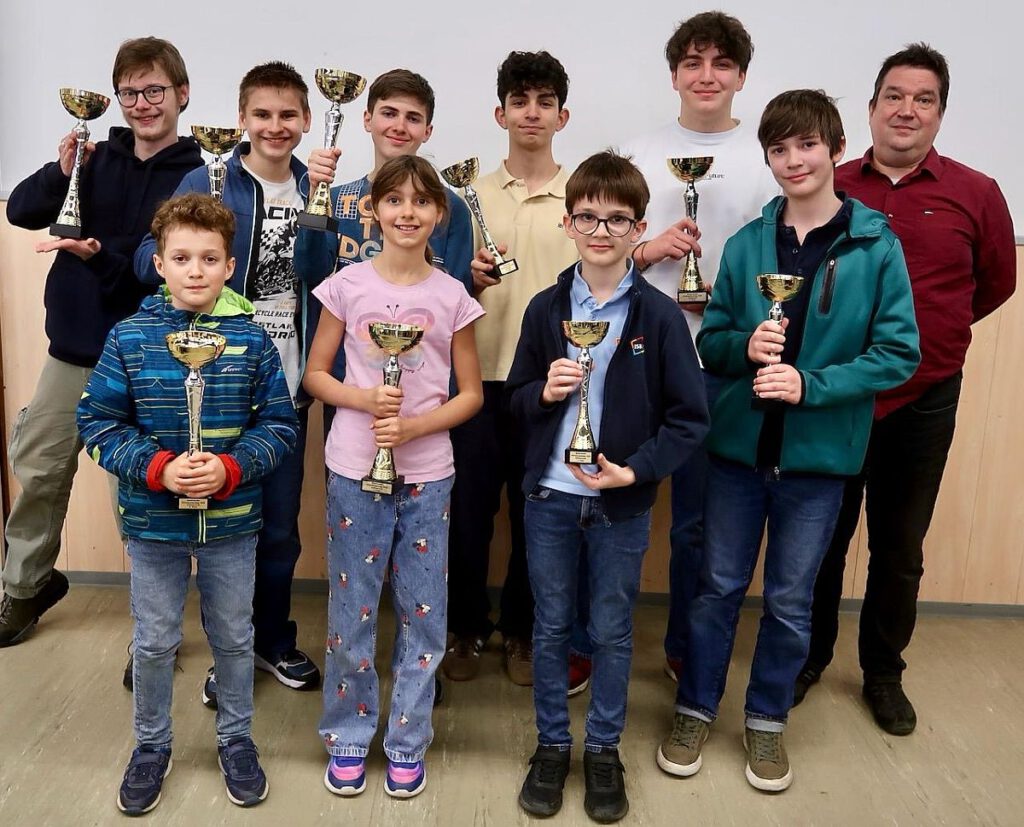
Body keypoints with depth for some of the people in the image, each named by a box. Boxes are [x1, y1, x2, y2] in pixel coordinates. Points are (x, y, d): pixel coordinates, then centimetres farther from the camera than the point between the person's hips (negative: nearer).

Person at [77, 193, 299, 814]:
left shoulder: (250, 338, -8)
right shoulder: (129, 337, -8)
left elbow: (280, 424, -5)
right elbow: (99, 421, -5)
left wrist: (230, 468, -20)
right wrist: (157, 469, -19)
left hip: (233, 522, 0)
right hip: (153, 520, 0)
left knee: (235, 638, 16)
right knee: (154, 643, 15)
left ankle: (237, 739, 38)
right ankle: (152, 745, 38)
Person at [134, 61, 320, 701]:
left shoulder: (316, 190, 6)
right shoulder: (206, 183, -5)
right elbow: (150, 262, -10)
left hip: (287, 382, 3)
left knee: (281, 526, 14)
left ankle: (275, 639, 34)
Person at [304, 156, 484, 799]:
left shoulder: (452, 297, -1)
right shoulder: (348, 285, -1)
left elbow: (471, 394, 2)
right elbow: (316, 375, 4)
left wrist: (413, 425, -14)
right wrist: (365, 399, -15)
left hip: (427, 473, 1)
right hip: (354, 469, 0)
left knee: (423, 612, 9)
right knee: (352, 609, 10)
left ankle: (408, 740, 27)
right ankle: (349, 734, 29)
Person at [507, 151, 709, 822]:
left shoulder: (660, 315, -7)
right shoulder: (546, 308, 0)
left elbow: (690, 418, -6)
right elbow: (516, 396, 8)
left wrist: (635, 470, -16)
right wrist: (545, 391, -14)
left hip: (623, 503, -2)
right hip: (551, 496, 2)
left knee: (613, 631, 12)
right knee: (551, 627, 13)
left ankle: (604, 748, 31)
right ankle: (552, 743, 32)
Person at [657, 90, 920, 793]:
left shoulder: (877, 246, -6)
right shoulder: (746, 245, 1)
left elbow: (899, 354, -7)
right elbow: (711, 341, 6)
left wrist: (811, 383, -19)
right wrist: (745, 347, -17)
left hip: (821, 454, -1)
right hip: (738, 444, 2)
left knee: (791, 600, 12)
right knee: (720, 585, 13)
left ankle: (767, 720, 33)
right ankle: (696, 708, 32)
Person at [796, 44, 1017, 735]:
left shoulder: (976, 194, -3)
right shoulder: (829, 189, -1)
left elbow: (996, 283, 10)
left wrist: (924, 331, 8)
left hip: (925, 400, 0)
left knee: (901, 549, 13)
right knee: (823, 538, 13)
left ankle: (884, 673, 32)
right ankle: (810, 658, 32)